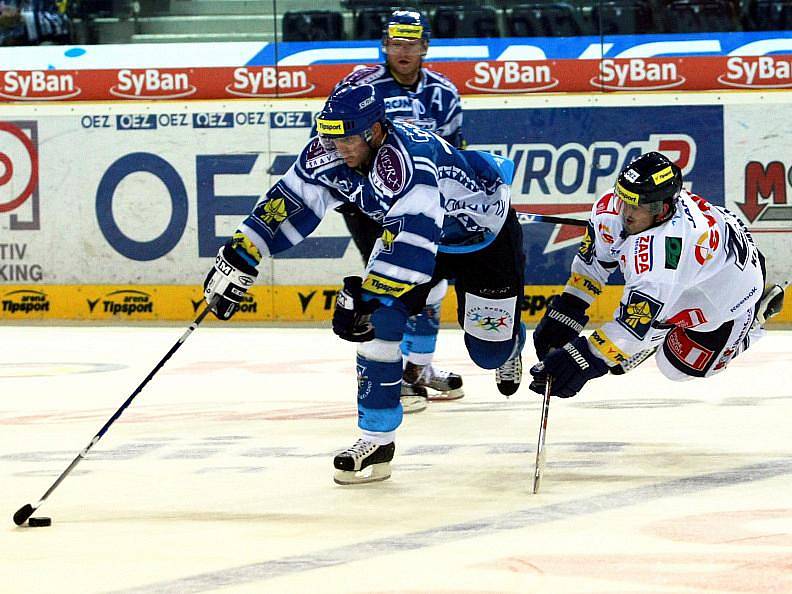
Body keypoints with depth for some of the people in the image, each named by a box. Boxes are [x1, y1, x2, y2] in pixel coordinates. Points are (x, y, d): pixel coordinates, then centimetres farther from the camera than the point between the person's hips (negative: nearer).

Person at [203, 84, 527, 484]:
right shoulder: (329, 152, -21)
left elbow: (412, 240, -50)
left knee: (489, 351, 1)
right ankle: (377, 440, -9)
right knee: (380, 317, -16)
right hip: (408, 226, 6)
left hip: (485, 234, -6)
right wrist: (239, 258, -18)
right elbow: (290, 200, -12)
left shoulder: (407, 158, -43)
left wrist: (365, 296, -55)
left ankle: (509, 343, 41)